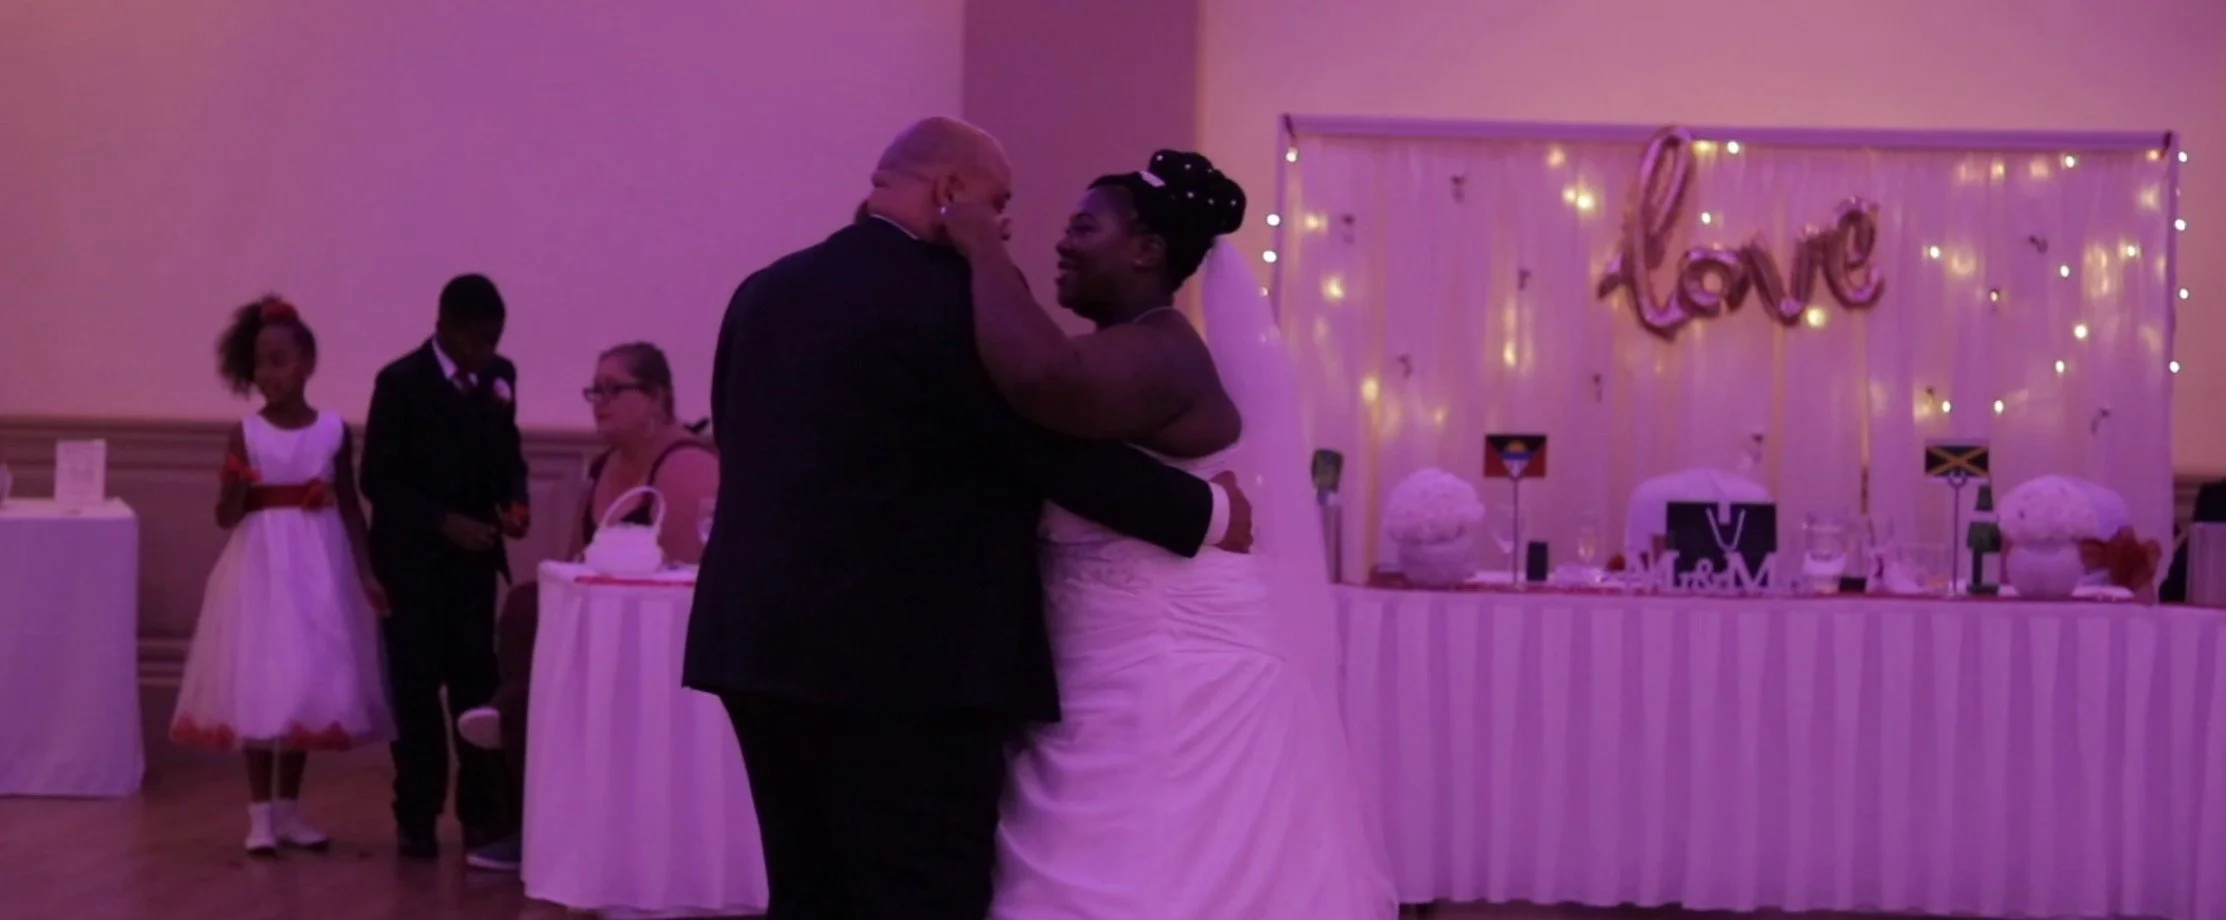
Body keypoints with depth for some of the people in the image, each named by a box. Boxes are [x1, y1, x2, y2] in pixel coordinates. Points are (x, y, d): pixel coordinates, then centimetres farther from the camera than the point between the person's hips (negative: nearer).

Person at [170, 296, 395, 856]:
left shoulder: (334, 430, 0)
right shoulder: (245, 434, -4)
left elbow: (351, 508, 6)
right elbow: (226, 517, -3)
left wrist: (367, 574, 0)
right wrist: (235, 487, -24)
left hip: (318, 569, 2)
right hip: (261, 569, -2)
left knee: (307, 685, 7)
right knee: (257, 687, -2)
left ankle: (289, 809, 19)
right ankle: (261, 815, 6)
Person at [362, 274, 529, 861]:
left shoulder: (499, 377, 2)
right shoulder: (401, 382, -12)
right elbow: (377, 479, -13)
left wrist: (513, 500, -11)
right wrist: (443, 521, -22)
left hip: (474, 554, 3)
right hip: (413, 557, -3)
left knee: (477, 683, 2)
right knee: (417, 687, 2)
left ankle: (483, 812, 9)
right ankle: (417, 818, 9)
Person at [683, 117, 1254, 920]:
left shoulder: (764, 291, 12)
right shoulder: (952, 300, -12)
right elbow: (1066, 454, -11)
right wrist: (1207, 512, 1)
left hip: (765, 642, 8)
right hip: (907, 657, -8)